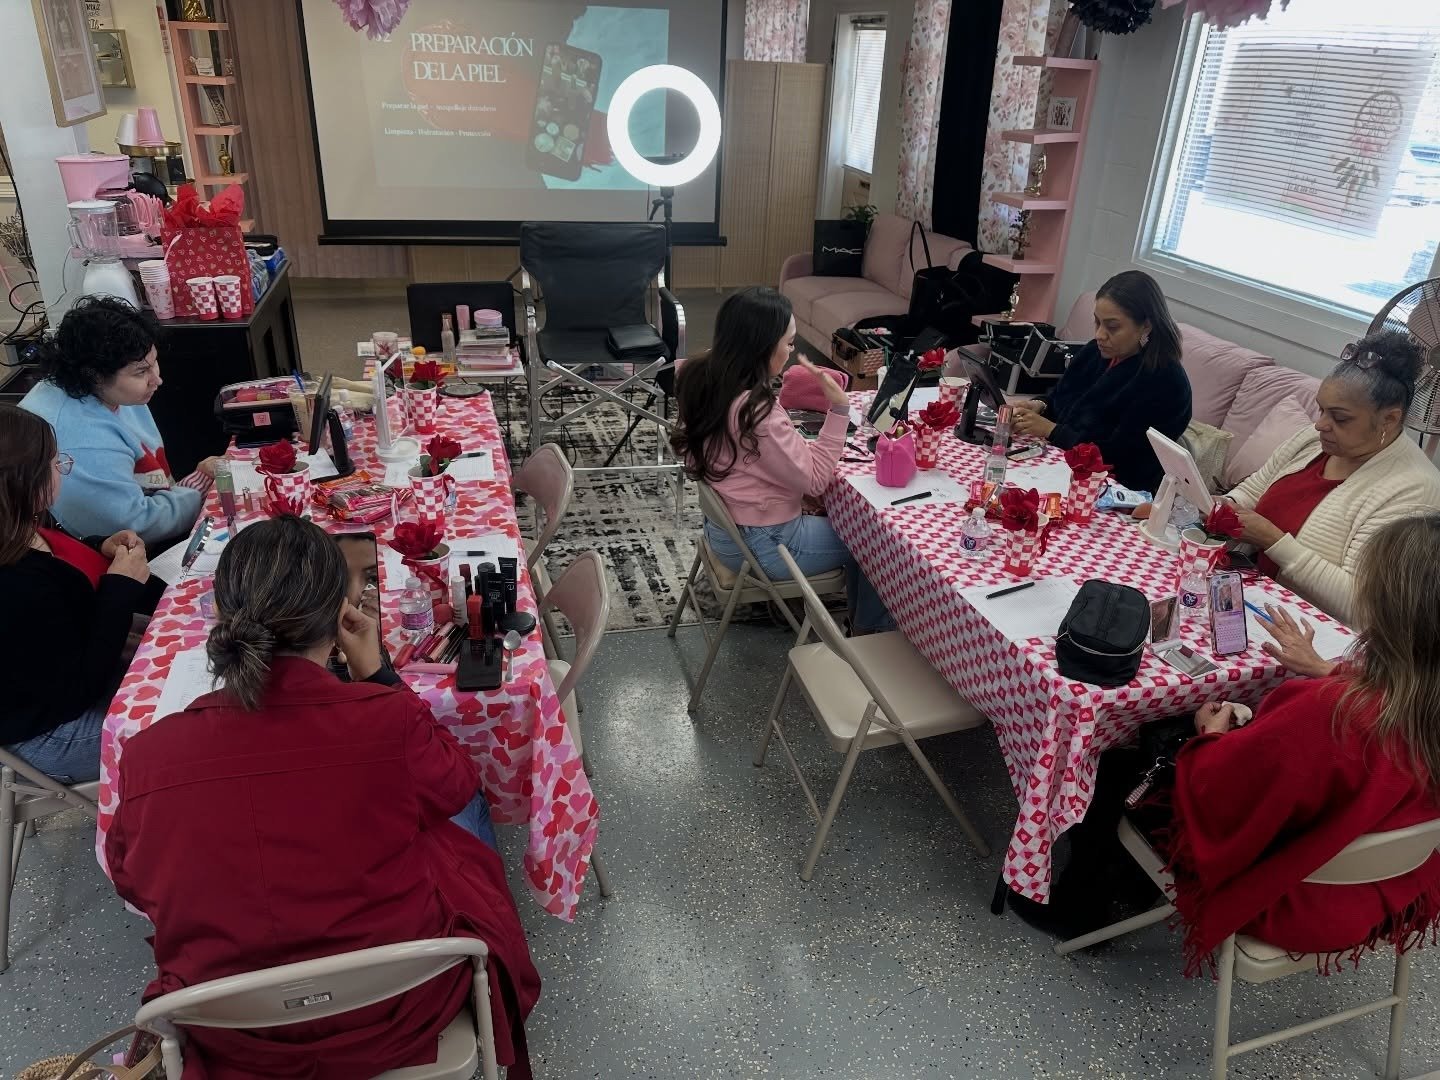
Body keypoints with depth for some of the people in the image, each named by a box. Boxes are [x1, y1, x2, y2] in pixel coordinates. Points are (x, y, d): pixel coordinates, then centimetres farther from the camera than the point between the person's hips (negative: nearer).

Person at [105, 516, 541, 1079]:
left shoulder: (147, 755, -19)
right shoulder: (389, 720, -28)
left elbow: (131, 882, 3)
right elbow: (456, 787, -4)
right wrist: (376, 673, -1)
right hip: (398, 1007, -3)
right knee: (466, 806, 24)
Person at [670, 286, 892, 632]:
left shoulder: (705, 380, -5)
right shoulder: (758, 411, -32)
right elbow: (814, 480, -22)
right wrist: (838, 409, -25)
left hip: (725, 526, 9)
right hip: (762, 544, -9)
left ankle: (857, 616, 35)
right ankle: (870, 631, 30)